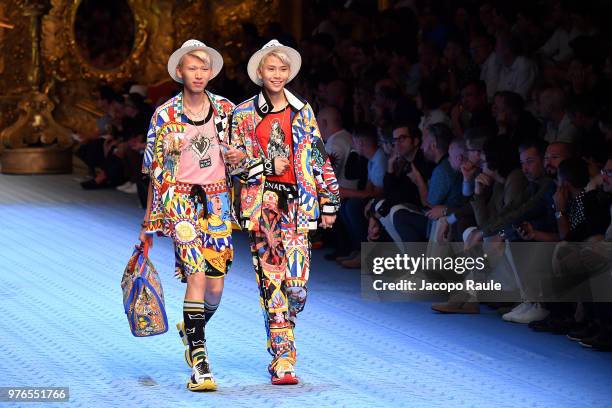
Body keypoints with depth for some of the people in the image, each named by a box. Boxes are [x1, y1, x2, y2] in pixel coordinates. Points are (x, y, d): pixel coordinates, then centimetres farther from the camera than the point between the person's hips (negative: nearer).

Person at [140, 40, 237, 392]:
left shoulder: (226, 110, 5)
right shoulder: (165, 115, 0)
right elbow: (156, 170, 4)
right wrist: (150, 222, 5)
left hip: (217, 199, 3)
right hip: (180, 197, -3)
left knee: (215, 286, 2)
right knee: (197, 274, -18)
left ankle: (193, 330, 36)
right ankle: (199, 361, -17)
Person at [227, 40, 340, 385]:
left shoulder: (302, 111, 12)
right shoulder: (244, 114, 6)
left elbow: (319, 158, 13)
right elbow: (234, 161, 2)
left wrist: (329, 201, 10)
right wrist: (268, 167, -10)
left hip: (298, 204, 1)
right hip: (262, 204, -1)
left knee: (296, 285, -8)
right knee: (271, 282, -5)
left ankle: (282, 357, 16)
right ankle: (283, 360, 1)